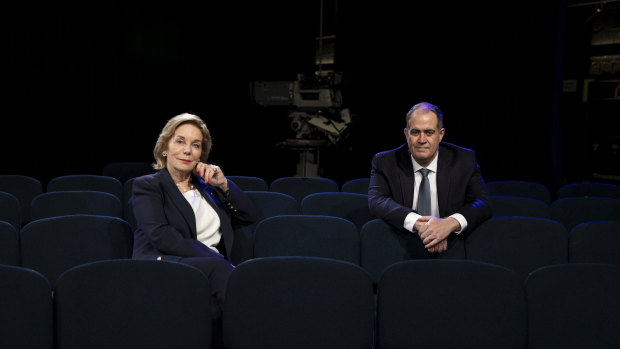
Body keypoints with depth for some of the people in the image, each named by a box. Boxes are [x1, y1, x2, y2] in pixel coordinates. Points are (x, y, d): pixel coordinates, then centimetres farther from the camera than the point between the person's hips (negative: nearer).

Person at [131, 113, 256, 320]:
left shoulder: (205, 186, 28)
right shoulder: (147, 186, 11)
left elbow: (248, 217, 26)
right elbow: (161, 236, -7)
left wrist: (223, 185, 11)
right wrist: (214, 258, -16)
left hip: (213, 269, 4)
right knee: (216, 267, -38)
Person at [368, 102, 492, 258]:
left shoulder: (464, 160, 9)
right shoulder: (385, 162, 7)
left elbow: (484, 204, -1)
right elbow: (376, 201, -9)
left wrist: (450, 223, -23)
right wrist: (418, 223, -25)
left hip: (449, 251, 1)